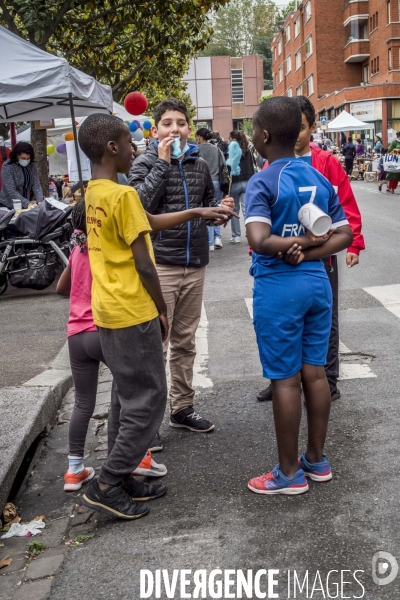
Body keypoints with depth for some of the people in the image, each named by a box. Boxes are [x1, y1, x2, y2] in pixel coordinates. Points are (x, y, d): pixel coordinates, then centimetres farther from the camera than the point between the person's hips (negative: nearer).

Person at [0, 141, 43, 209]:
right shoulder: (7, 167, -11)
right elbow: (11, 191, -17)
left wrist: (39, 201, -19)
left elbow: (36, 185, -2)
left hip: (26, 206, 4)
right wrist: (27, 204, -26)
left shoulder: (32, 165, 2)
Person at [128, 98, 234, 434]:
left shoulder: (199, 164, 12)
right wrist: (162, 163, -16)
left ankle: (182, 407, 26)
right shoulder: (145, 163, -2)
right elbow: (140, 204, -19)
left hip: (195, 264, 5)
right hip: (159, 264, -5)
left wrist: (220, 209, 0)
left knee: (185, 342, 14)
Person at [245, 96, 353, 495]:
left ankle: (289, 474, 15)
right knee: (315, 372, 14)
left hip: (279, 287, -6)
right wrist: (308, 252, -4)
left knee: (285, 379, 3)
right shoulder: (319, 178, 7)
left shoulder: (262, 182, -13)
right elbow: (344, 235, 7)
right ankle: (316, 460, 27)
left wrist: (299, 241, -14)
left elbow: (260, 241, -27)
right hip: (316, 281, 7)